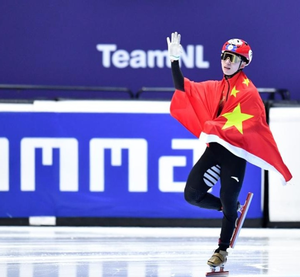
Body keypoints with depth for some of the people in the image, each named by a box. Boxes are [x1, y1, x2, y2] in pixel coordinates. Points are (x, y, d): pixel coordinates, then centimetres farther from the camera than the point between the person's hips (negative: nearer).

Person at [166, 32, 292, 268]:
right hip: (215, 149, 6)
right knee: (192, 194, -2)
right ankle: (231, 209, 24)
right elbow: (184, 88, 8)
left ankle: (222, 250, 18)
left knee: (228, 203, -2)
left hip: (236, 153, -6)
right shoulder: (214, 88, 13)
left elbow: (243, 128, -12)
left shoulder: (248, 92, -8)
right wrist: (175, 60, -1)